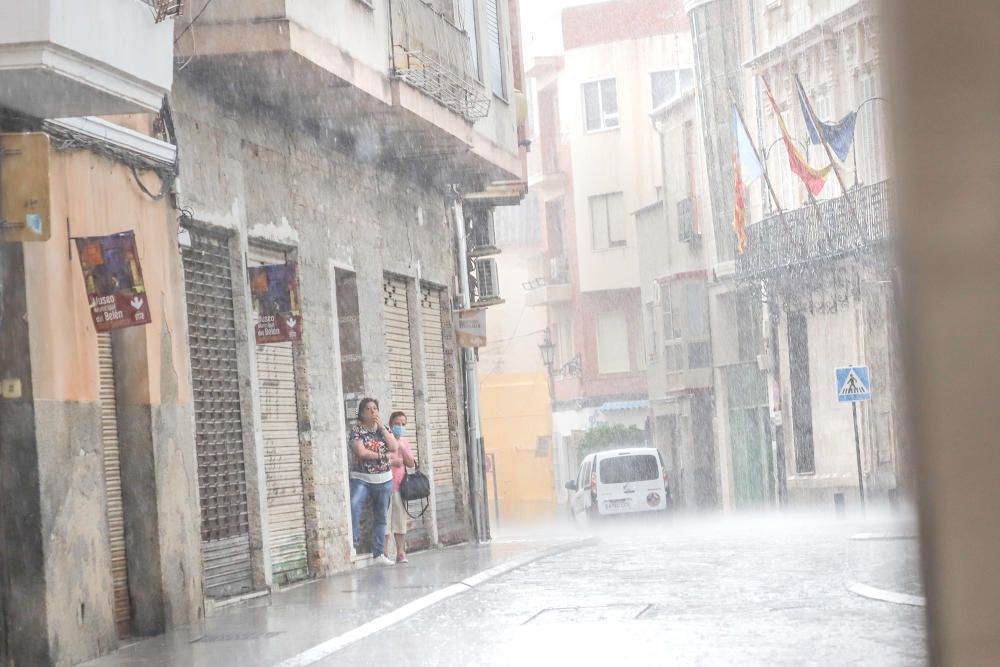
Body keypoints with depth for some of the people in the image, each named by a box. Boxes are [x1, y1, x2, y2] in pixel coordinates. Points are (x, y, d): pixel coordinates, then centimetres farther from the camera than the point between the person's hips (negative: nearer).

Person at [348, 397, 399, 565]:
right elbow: (361, 452, -16)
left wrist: (382, 427, -8)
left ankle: (378, 553, 15)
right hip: (361, 479, -4)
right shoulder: (357, 430, -3)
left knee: (381, 518, 8)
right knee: (354, 506, -29)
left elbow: (394, 447, -5)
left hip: (384, 480, 4)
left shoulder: (385, 429, 9)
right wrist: (384, 455, -8)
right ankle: (353, 544, -23)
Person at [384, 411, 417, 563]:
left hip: (400, 485, 5)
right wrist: (391, 462, -20)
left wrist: (401, 448, -5)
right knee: (385, 518, -7)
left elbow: (411, 464, 6)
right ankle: (385, 554, -5)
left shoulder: (404, 442, 13)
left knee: (400, 519, 7)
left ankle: (401, 552, 10)